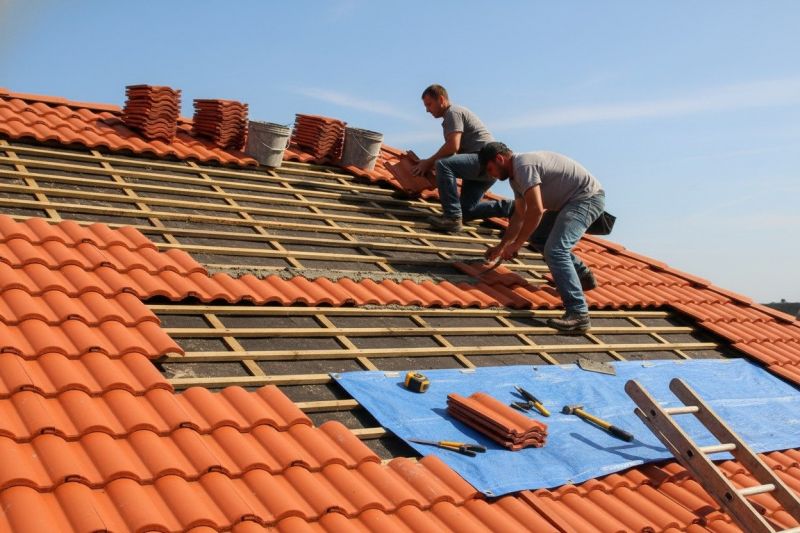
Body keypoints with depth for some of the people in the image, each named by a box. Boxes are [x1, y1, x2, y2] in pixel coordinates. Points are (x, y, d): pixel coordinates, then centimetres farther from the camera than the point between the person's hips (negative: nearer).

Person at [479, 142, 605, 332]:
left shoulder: (523, 166, -20)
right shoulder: (515, 175, 13)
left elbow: (535, 211, -26)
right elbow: (520, 214, 19)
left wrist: (515, 245, -18)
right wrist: (501, 246, 18)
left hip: (588, 197, -11)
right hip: (570, 201, 11)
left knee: (554, 250, -23)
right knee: (536, 236, 20)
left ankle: (578, 315, -28)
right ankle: (583, 276, 28)